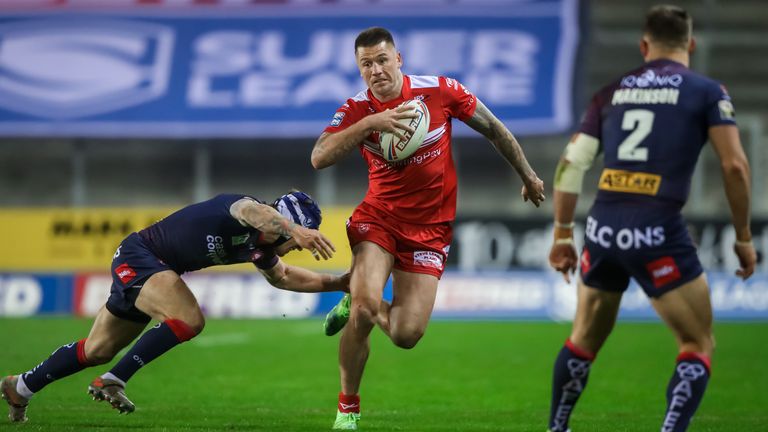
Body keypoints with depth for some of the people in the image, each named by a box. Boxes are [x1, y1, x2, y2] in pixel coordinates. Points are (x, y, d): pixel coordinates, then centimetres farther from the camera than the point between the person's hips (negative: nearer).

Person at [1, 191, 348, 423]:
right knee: (189, 319, -28)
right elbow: (253, 211, -51)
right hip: (137, 255, -9)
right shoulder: (243, 208, -24)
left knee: (97, 351, 17)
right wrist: (294, 229, -69)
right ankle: (112, 382, -19)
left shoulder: (260, 249, 3)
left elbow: (283, 276, 24)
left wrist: (336, 283, 15)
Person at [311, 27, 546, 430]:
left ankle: (358, 303, 28)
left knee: (406, 336, -8)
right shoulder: (356, 109, -7)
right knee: (365, 308, -24)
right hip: (379, 218, 0)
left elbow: (494, 129, 5)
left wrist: (528, 176, 14)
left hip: (430, 227, 0)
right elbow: (319, 158, -22)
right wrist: (369, 124, -31)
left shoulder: (441, 91, -10)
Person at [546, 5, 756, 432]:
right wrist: (744, 237, 3)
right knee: (699, 345, 7)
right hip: (658, 233, -5)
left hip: (603, 227, 5)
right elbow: (734, 165, -6)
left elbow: (572, 163, 12)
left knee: (585, 338, 24)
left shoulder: (613, 91, 14)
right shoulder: (706, 91, 2)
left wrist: (563, 235, 20)